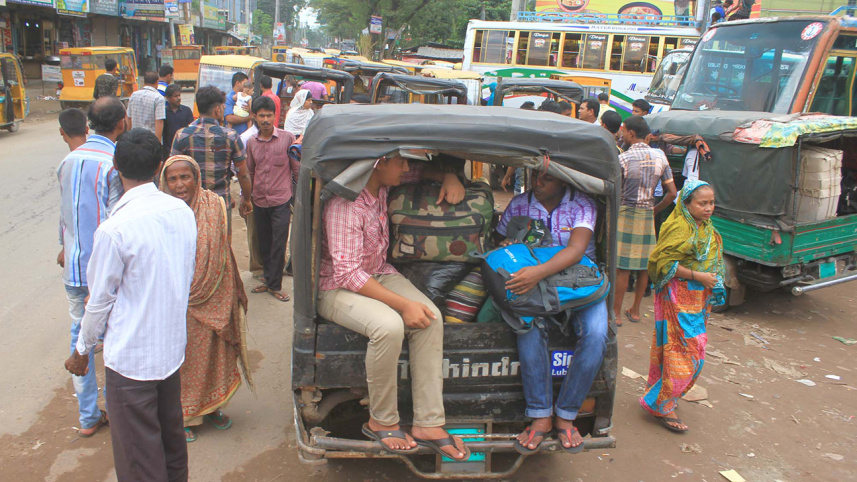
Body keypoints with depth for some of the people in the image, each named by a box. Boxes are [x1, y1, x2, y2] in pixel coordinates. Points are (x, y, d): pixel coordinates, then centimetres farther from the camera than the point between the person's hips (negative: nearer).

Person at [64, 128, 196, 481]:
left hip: (130, 356, -6)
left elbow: (100, 300, -12)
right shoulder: (183, 212, -4)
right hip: (172, 345, 6)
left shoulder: (113, 230, -22)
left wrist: (82, 351, 4)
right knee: (171, 434, 24)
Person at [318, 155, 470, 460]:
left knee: (431, 317, -19)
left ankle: (428, 424, -14)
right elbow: (348, 273, -27)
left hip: (379, 274, 7)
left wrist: (449, 177, -5)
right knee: (389, 325, -35)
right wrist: (403, 304, -29)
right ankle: (381, 422, -12)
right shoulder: (344, 205, -25)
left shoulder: (383, 186, -2)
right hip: (337, 287, -7)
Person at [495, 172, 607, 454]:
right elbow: (501, 240, 17)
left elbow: (576, 250, -19)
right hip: (536, 283, 1)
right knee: (530, 325, -32)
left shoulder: (582, 205, -5)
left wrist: (539, 272, -36)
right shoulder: (518, 205, 6)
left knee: (596, 334, -29)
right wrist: (505, 251, -10)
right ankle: (540, 416, -21)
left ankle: (565, 415, -12)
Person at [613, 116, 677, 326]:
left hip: (626, 214, -5)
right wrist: (655, 210, 15)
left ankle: (615, 313, 6)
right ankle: (635, 310, 23)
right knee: (644, 265, 13)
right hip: (647, 216, 5)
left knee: (622, 267, -1)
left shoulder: (623, 158, -12)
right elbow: (672, 193, 3)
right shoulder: (660, 156, 3)